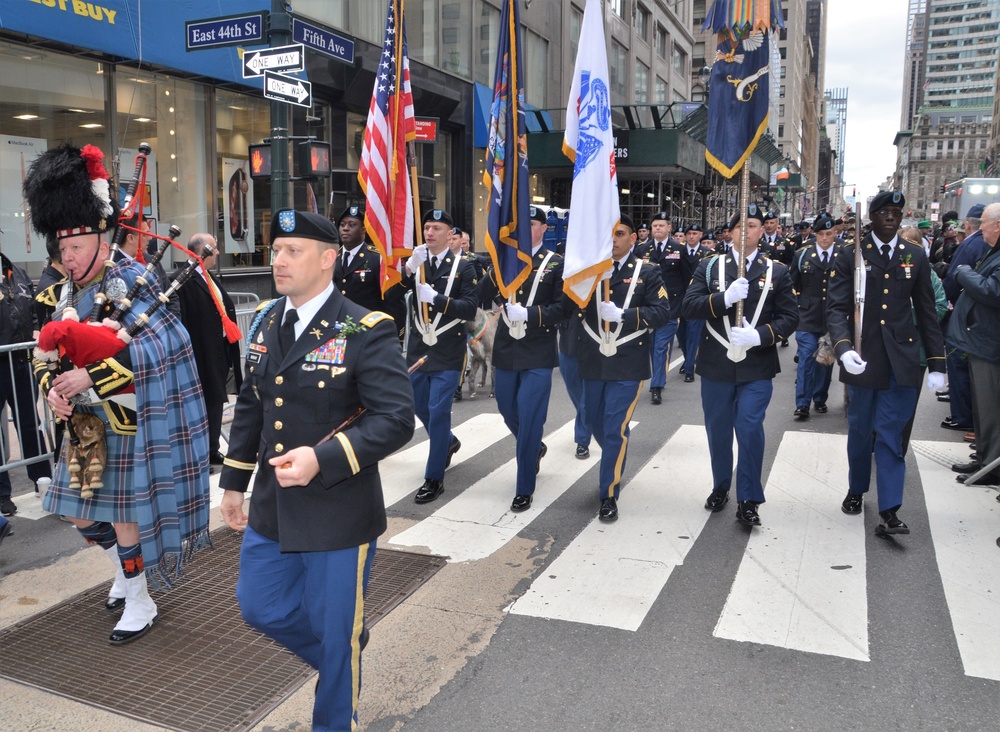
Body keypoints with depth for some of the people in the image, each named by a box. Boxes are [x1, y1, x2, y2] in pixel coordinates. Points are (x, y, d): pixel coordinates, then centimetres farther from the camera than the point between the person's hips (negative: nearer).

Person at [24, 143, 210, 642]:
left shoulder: (130, 283, -18)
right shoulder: (69, 292, 6)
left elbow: (165, 343, -31)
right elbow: (46, 352, 9)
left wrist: (90, 376, -33)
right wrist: (52, 388, -14)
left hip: (132, 427, -8)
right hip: (87, 423, 8)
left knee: (124, 514, 3)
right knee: (78, 512, 17)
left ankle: (140, 604, 24)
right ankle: (126, 569, 43)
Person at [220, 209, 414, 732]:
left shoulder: (367, 331, -17)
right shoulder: (268, 324, 5)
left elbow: (396, 419, -22)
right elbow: (250, 405, 14)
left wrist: (323, 460, -32)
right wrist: (233, 482, 16)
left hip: (338, 517, -6)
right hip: (271, 510, 7)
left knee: (336, 633, 10)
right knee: (260, 608, 20)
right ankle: (340, 662, 47)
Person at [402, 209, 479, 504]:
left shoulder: (462, 267, -4)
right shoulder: (416, 263, 6)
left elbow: (470, 308, -13)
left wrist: (437, 298, -24)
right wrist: (409, 267, -26)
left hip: (448, 353, -5)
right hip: (418, 348, 5)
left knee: (438, 411, -6)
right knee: (420, 407, 16)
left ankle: (434, 478, 5)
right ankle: (448, 442, 45)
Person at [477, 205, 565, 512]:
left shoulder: (555, 264, -2)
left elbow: (562, 309, -7)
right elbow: (483, 297, -4)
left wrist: (528, 313, -20)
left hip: (538, 354, -4)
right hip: (506, 351, 5)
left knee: (530, 419, -3)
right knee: (508, 412, 17)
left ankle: (524, 490, 9)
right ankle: (535, 449, 48)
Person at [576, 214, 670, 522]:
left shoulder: (647, 272, 0)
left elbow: (662, 312, -9)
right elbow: (570, 301, -8)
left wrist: (623, 315, -22)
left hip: (627, 364, -3)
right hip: (593, 360, 4)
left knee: (615, 428, -5)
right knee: (596, 422, 17)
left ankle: (609, 494, 7)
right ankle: (614, 466, 46)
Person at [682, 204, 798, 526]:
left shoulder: (777, 271, 5)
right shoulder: (710, 266, 5)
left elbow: (789, 317, 0)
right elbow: (689, 306, -6)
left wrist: (758, 336, -17)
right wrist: (725, 298, -21)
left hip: (757, 367, -1)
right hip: (716, 365, 2)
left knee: (750, 430, -8)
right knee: (718, 431, 13)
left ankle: (748, 499, 8)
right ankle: (720, 488, 34)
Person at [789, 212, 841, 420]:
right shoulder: (802, 255, 5)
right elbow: (793, 285, 12)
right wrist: (799, 305, 6)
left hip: (832, 319, 1)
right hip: (807, 317, -1)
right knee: (806, 358, -7)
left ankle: (820, 399, 24)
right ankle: (802, 404, -6)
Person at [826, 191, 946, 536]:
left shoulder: (916, 256, 6)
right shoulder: (852, 255, 0)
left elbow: (926, 312, 8)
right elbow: (836, 307, -7)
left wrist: (937, 363, 4)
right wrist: (843, 347, -24)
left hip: (901, 361, 0)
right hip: (862, 358, 0)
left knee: (891, 434, -1)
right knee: (859, 429, 14)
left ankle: (889, 511, 1)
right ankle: (857, 490, 33)